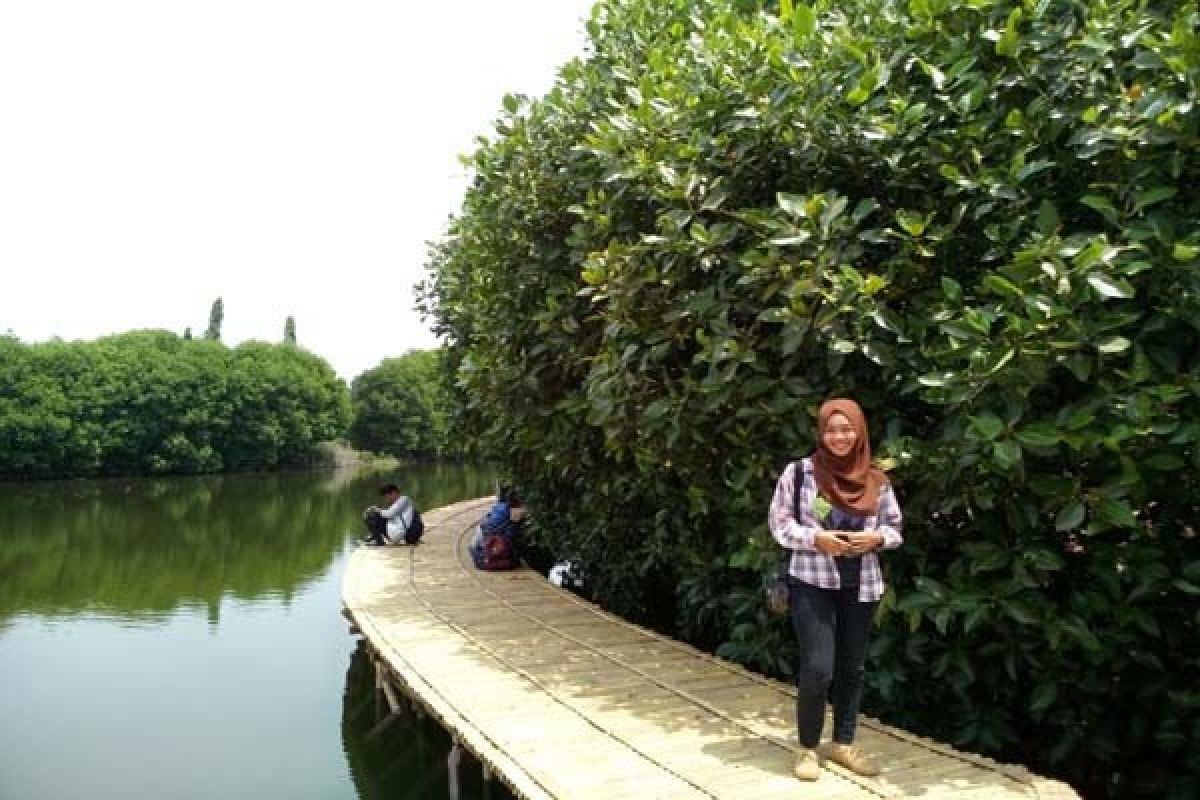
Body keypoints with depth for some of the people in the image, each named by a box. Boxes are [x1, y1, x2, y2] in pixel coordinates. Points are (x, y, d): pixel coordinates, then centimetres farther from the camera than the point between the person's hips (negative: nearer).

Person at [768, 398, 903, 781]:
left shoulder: (876, 480, 2)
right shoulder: (798, 473, -7)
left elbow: (895, 526, 11)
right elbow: (778, 522, -3)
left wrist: (876, 538, -11)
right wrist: (815, 538, -18)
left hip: (861, 585, 4)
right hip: (812, 583, -4)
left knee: (852, 667, 13)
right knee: (817, 668, -8)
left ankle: (843, 743, 32)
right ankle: (808, 747, 15)